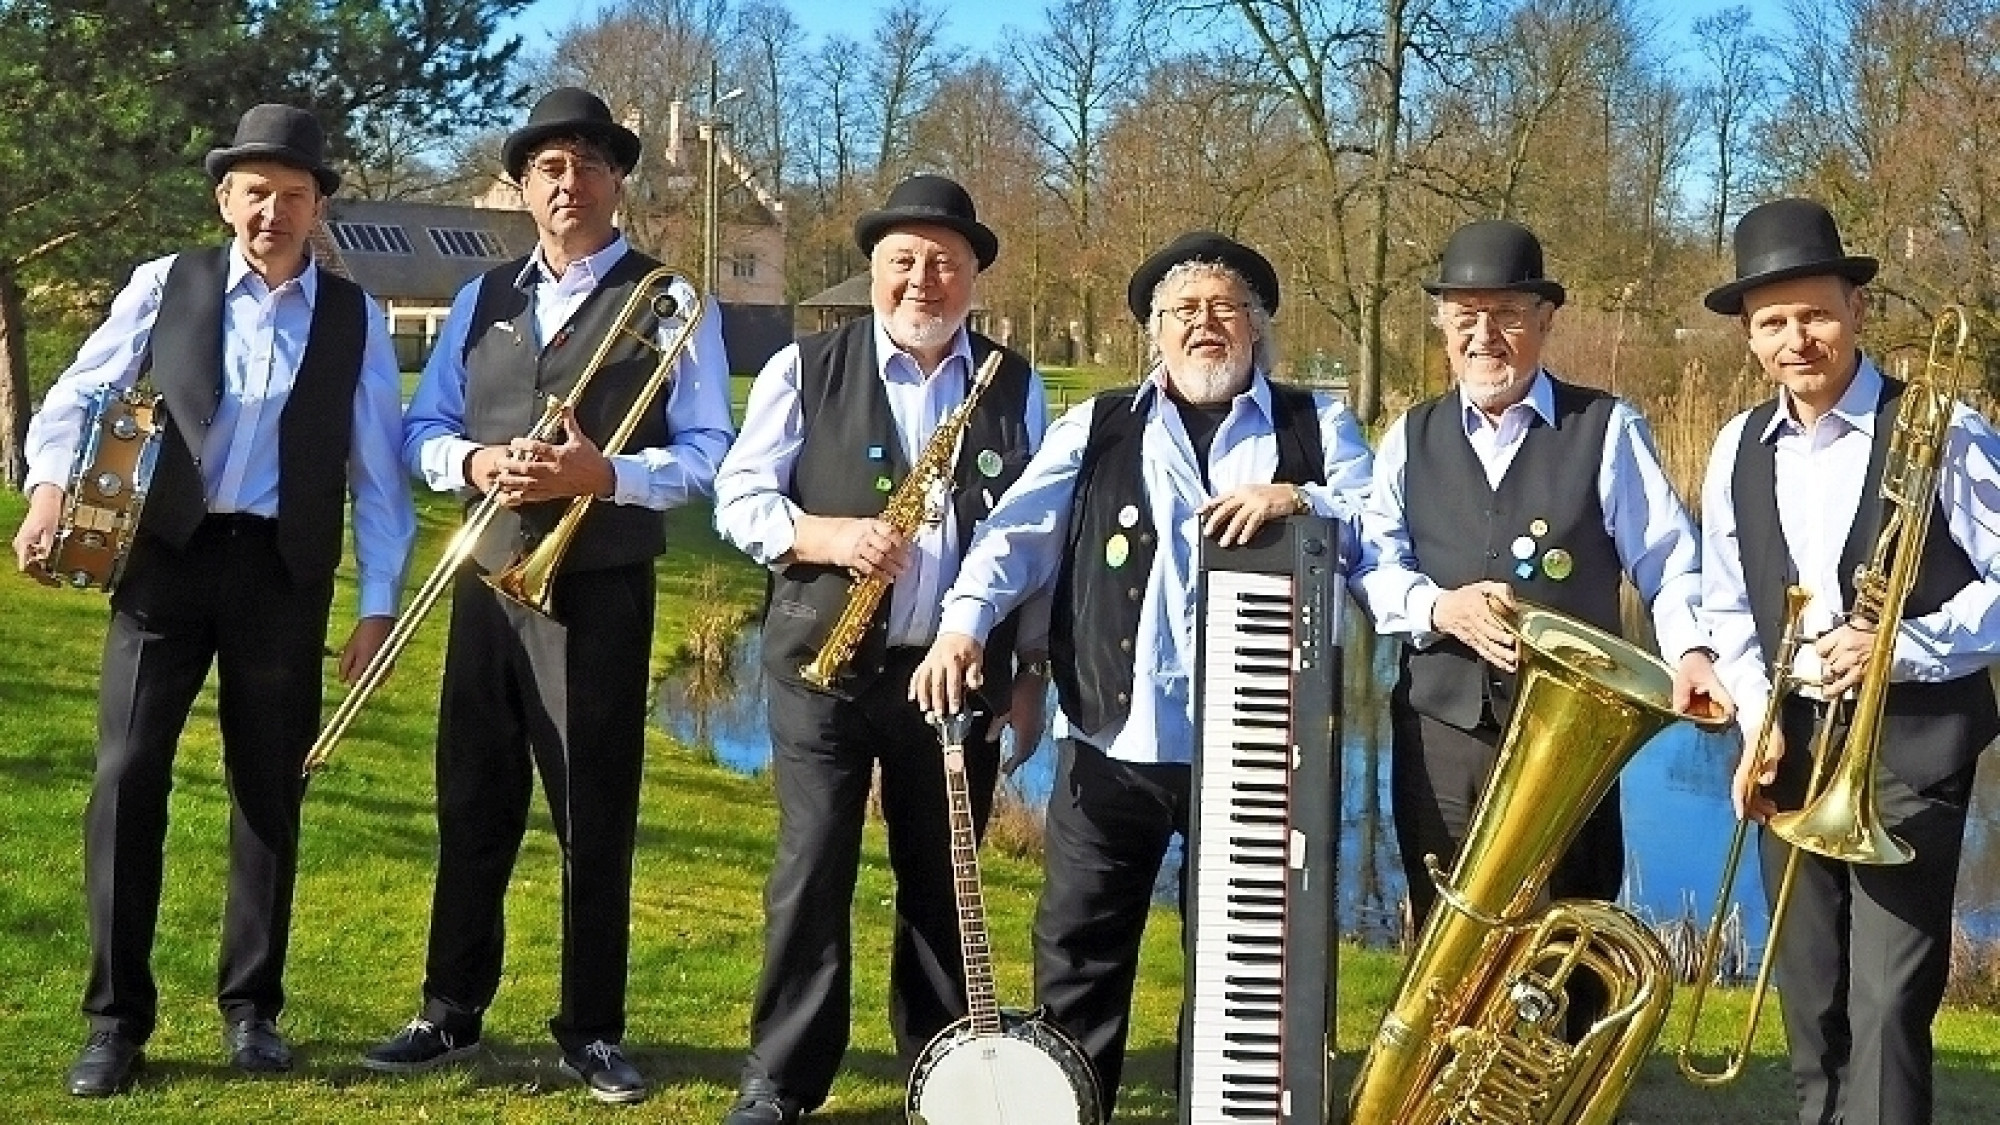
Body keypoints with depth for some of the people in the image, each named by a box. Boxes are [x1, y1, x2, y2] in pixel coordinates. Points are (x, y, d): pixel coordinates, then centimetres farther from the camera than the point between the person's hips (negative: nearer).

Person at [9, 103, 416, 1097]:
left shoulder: (355, 318, 6)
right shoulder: (165, 285, 5)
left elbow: (376, 472, 7)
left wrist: (379, 601, 3)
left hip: (283, 573, 1)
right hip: (166, 557, 0)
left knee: (269, 790, 7)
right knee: (127, 777, -6)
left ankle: (251, 1007, 21)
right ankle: (116, 1017, 5)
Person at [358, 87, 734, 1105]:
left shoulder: (672, 303, 0)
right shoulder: (481, 300, 14)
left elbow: (707, 455, -6)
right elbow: (420, 430, 13)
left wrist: (604, 474, -21)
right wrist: (472, 462, -9)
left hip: (600, 592, -4)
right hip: (487, 581, 4)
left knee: (595, 813, 2)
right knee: (471, 802, 9)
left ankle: (590, 1030, 13)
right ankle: (450, 1013, 22)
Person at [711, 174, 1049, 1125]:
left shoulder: (1015, 387, 8)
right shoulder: (805, 368, 2)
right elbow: (739, 496, -1)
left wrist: (1031, 668, 7)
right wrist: (827, 536, -19)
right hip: (825, 664, -1)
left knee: (942, 882, 9)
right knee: (811, 874, 0)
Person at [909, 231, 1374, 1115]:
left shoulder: (1317, 425, 10)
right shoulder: (1096, 429, 10)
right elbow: (1020, 531, -1)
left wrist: (1298, 499, -19)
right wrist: (964, 622, -18)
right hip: (1111, 743, 1)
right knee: (1078, 957, 7)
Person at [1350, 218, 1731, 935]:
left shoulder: (1607, 430, 4)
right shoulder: (1411, 437, 13)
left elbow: (1669, 561, 2)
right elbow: (1370, 562, 6)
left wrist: (1690, 650, -17)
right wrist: (1438, 606, -13)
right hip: (1437, 733, 3)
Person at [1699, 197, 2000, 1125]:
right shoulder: (1739, 449, 6)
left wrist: (1900, 647, -20)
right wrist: (1757, 722, -2)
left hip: (1912, 743, -5)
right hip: (1790, 745, 5)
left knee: (1888, 1001, -9)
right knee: (1809, 998, 14)